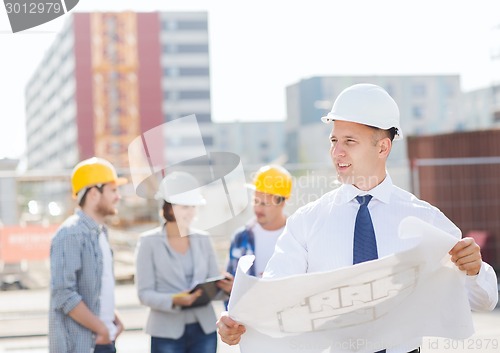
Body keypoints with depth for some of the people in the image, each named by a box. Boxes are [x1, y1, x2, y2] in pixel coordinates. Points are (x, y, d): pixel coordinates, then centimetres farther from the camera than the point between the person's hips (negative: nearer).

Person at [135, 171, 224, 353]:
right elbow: (145, 293, -7)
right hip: (168, 332, -4)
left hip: (204, 329, 4)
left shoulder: (203, 239, 10)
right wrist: (173, 300, -26)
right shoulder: (149, 242, -3)